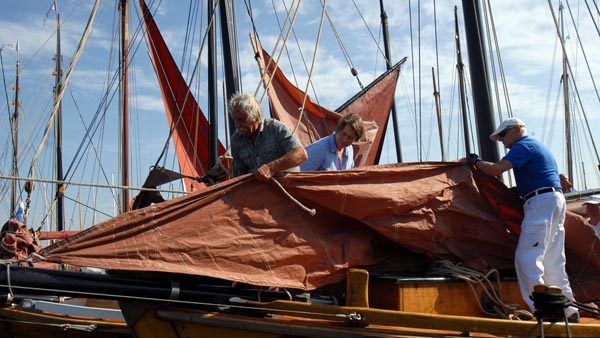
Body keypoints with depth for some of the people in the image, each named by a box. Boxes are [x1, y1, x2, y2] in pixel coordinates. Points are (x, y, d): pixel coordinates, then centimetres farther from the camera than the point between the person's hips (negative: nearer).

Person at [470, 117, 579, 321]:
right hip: (556, 199, 10)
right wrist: (517, 190, 23)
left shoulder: (523, 146, -4)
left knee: (527, 258, -12)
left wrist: (476, 162, 1)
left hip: (542, 202, -10)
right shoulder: (538, 146, 27)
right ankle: (567, 309, 14)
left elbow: (496, 169, -15)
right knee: (553, 261, 12)